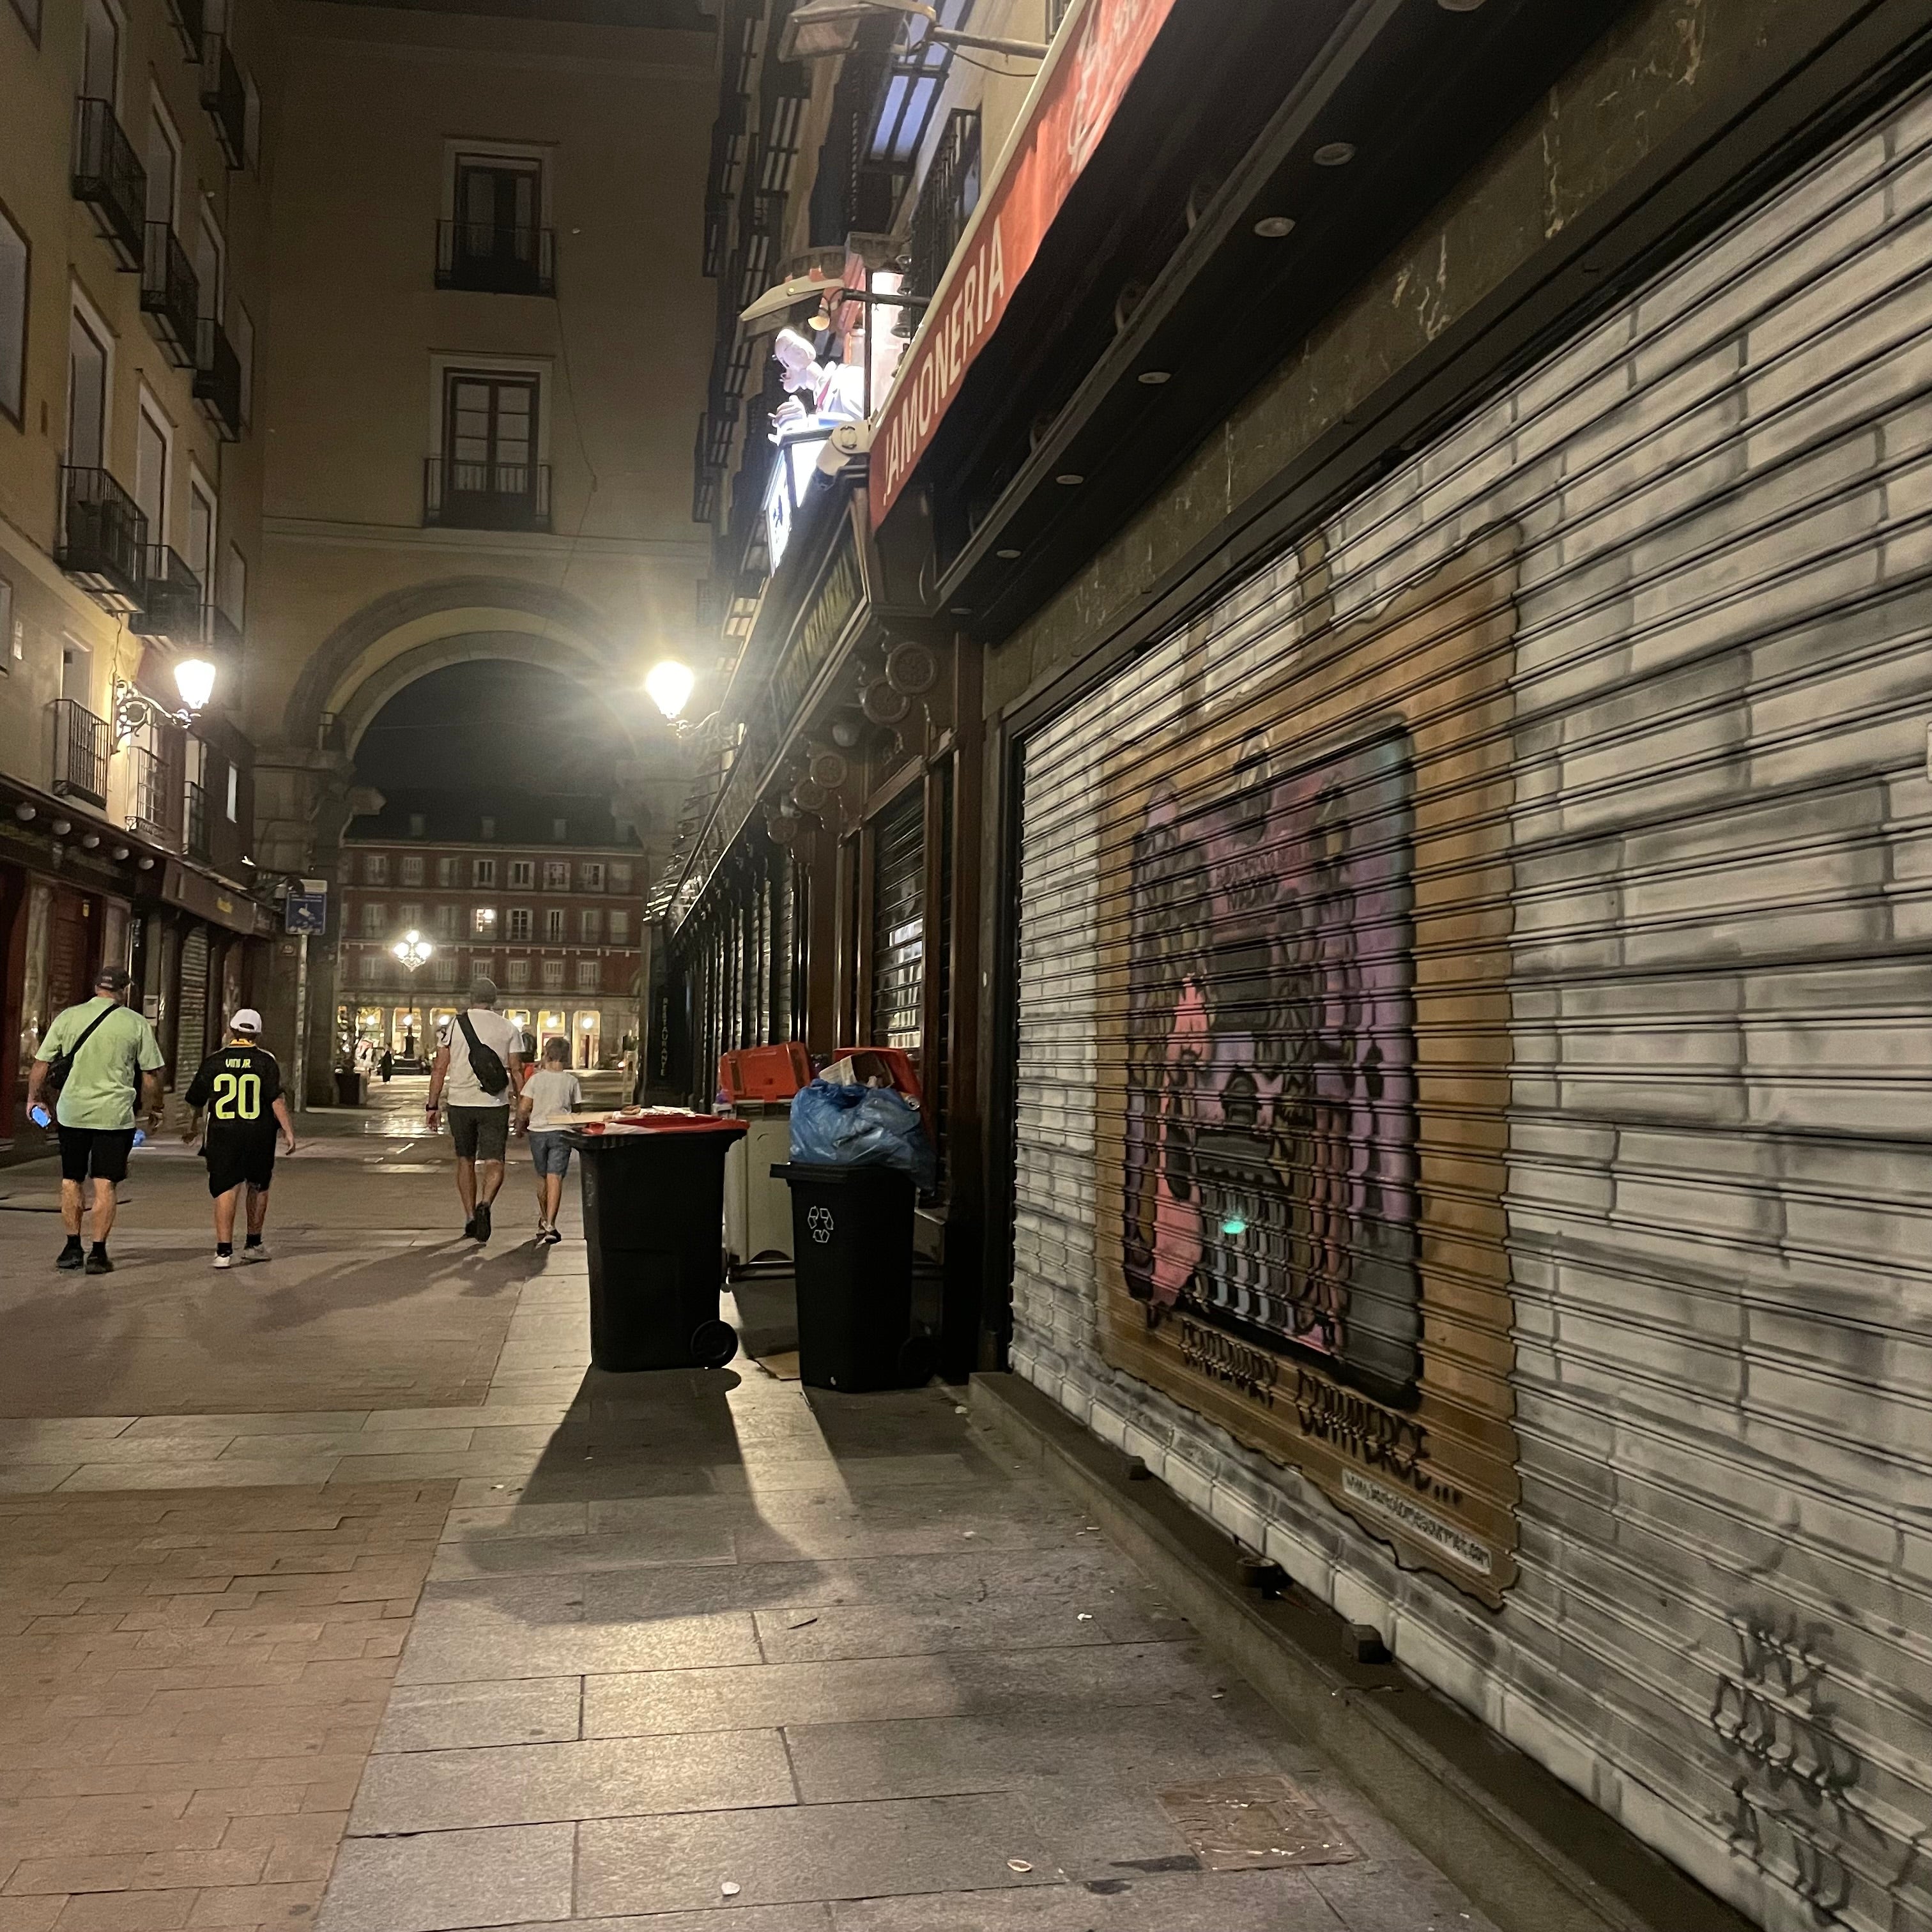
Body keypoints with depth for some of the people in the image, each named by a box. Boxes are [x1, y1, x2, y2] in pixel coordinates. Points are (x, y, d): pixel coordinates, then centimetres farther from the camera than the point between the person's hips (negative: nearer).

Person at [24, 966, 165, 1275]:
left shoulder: (67, 1017, 3)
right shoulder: (136, 1023, -2)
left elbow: (41, 1064, 7)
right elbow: (151, 1075, 1)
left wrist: (34, 1099, 23)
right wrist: (151, 1109, 16)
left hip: (72, 1112, 2)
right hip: (115, 1114, -2)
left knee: (71, 1181, 14)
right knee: (105, 1185, 1)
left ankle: (72, 1248, 19)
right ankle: (98, 1254, 0)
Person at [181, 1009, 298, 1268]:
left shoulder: (214, 1061, 4)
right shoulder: (265, 1060, -1)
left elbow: (196, 1101, 12)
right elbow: (277, 1099, -10)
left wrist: (193, 1129, 29)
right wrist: (288, 1131, -6)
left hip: (222, 1134, 0)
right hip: (258, 1135, 0)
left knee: (226, 1189, 0)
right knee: (258, 1187, 17)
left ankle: (224, 1251, -9)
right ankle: (253, 1245, 27)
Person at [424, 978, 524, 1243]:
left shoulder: (454, 1025, 4)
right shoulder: (509, 1029, 2)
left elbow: (440, 1068, 2)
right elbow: (516, 1071, 0)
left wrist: (433, 1105, 7)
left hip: (460, 1103, 1)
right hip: (495, 1104, -1)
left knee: (465, 1160, 16)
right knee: (493, 1163, 0)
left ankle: (470, 1218, 17)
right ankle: (484, 1204, -26)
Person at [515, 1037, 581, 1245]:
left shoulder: (536, 1079, -2)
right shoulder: (571, 1081, -2)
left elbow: (524, 1108, -5)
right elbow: (577, 1110, 4)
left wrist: (521, 1124, 14)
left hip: (537, 1131, 2)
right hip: (561, 1132, -2)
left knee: (542, 1177, 18)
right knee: (555, 1178, -7)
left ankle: (543, 1219, 36)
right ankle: (550, 1226, -20)